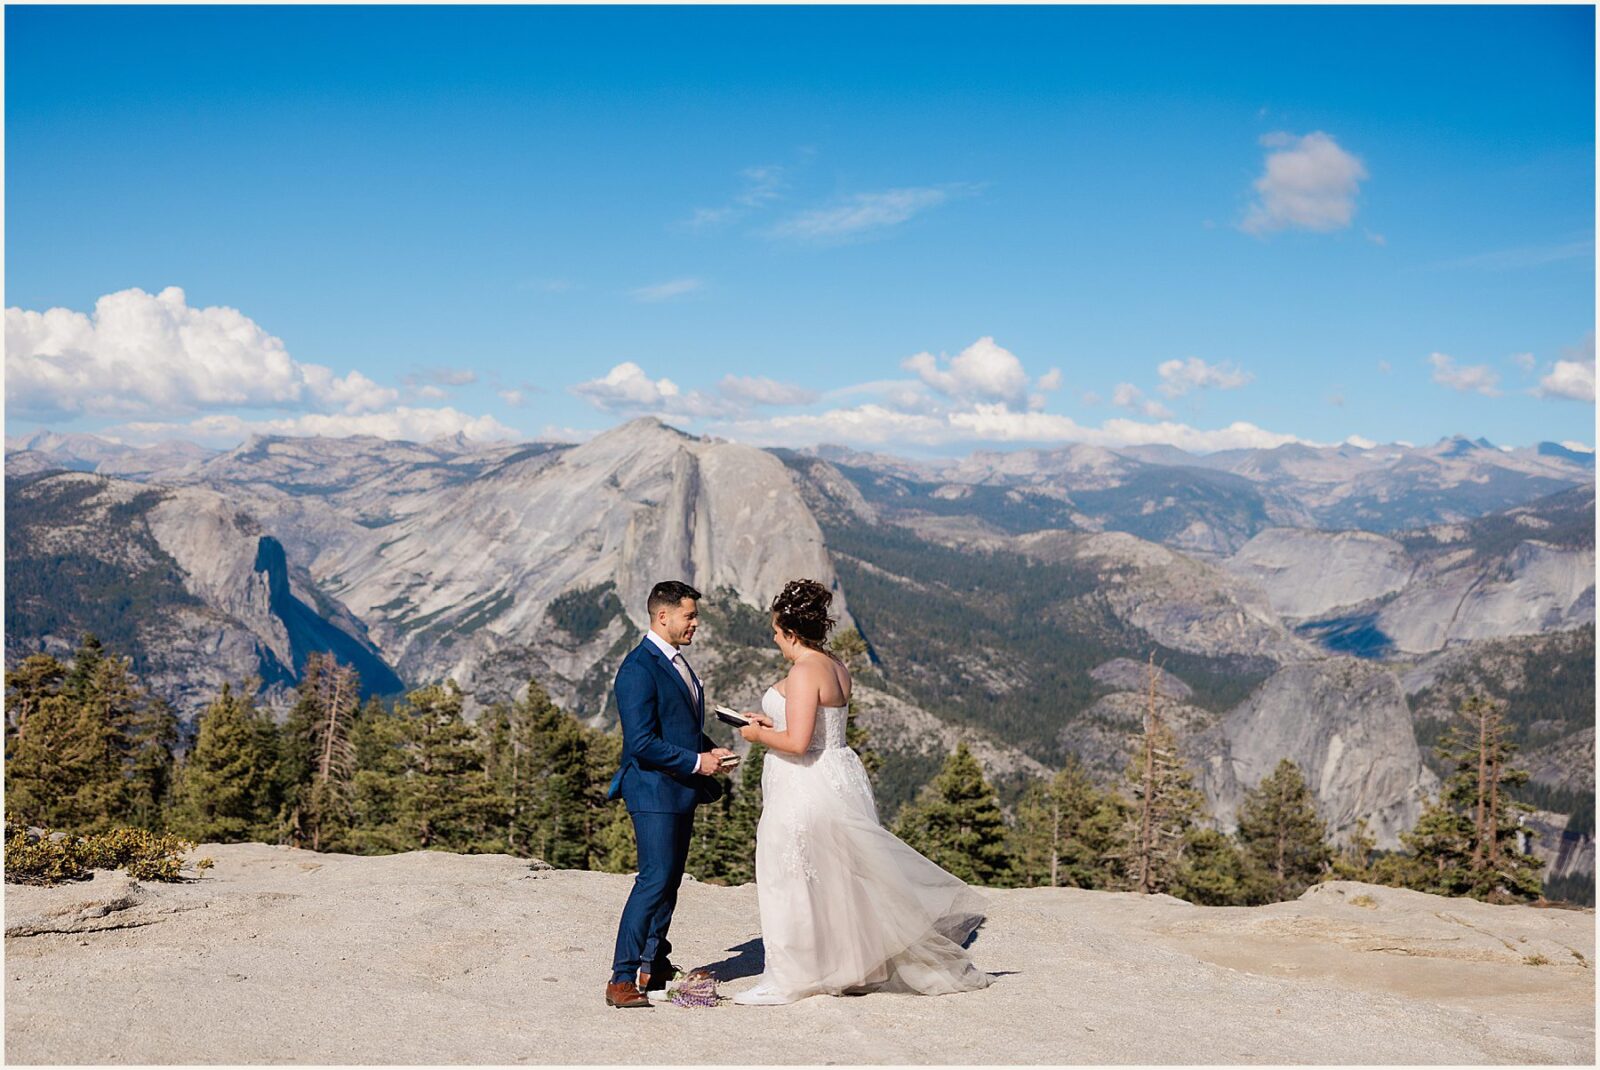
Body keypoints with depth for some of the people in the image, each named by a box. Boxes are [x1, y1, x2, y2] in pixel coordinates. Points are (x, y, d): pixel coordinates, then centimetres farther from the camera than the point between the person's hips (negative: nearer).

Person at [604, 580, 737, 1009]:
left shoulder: (675, 661, 15)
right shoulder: (639, 668, -16)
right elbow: (642, 743, -22)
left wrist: (711, 751, 8)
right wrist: (697, 762, -16)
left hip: (681, 789, 10)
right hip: (654, 789, -10)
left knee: (670, 880, 13)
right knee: (655, 880, -12)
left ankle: (653, 966, 24)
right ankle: (621, 980, -8)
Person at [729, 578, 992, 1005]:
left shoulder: (803, 673, -19)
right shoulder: (837, 668, 10)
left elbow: (797, 743, -24)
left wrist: (759, 735, -7)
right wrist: (771, 723, 15)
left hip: (805, 786, -9)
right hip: (838, 775, 9)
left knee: (789, 879, 1)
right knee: (848, 874, 15)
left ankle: (786, 980, 10)